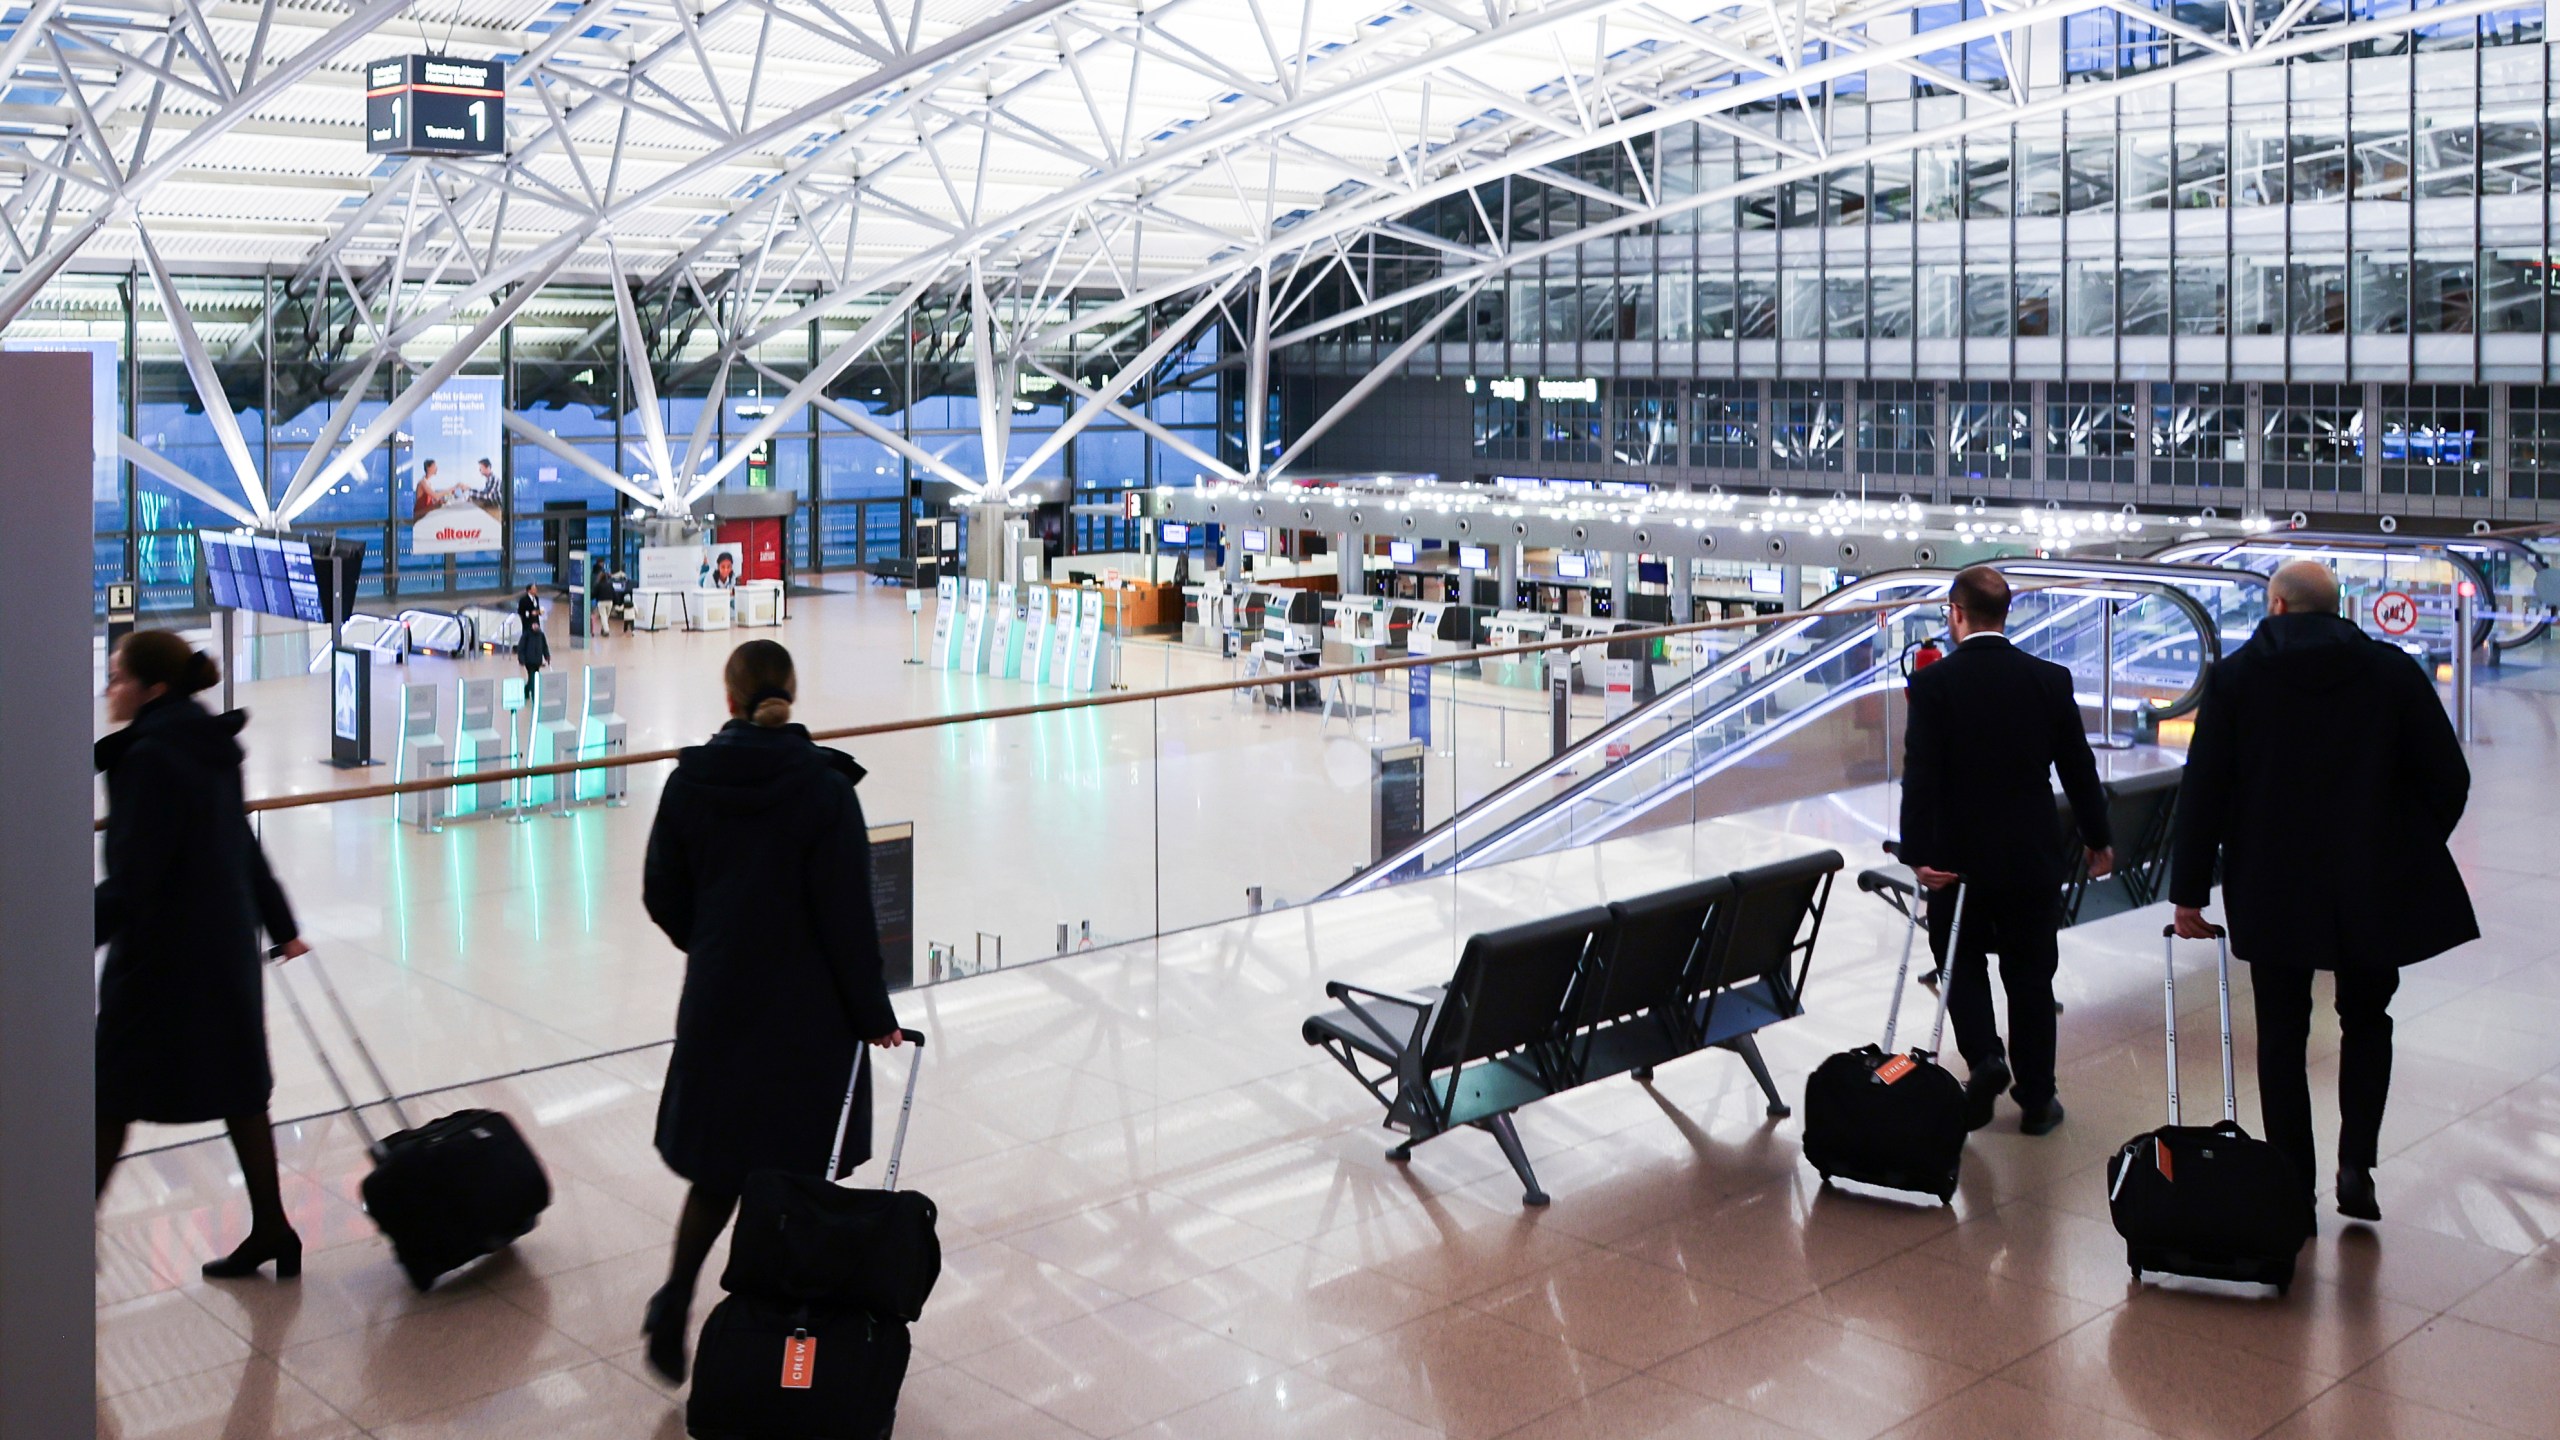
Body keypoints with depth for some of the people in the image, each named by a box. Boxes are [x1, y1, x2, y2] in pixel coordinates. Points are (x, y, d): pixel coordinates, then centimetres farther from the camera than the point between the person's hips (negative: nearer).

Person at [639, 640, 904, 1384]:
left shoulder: (689, 781, -3)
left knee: (721, 1164, 16)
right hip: (809, 1009, -3)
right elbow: (847, 912, -14)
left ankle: (675, 1299, -1)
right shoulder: (825, 787, -14)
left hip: (718, 1003, 3)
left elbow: (662, 897, 4)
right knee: (803, 1170, 12)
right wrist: (873, 1013, -5)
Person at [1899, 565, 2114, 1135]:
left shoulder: (1933, 683, -11)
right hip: (2034, 854, 2)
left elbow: (1920, 774, -17)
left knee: (1960, 960, 17)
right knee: (2031, 975, 11)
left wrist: (1919, 853, -16)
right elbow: (2078, 766, 5)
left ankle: (1984, 1057, -3)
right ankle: (2036, 1098, 18)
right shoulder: (2050, 679, -2)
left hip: (1958, 857, -2)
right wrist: (2096, 838, 16)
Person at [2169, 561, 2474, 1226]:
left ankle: (2294, 1187, 11)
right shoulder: (2394, 671, 0)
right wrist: (2412, 854, 15)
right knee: (2366, 1023, 18)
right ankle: (2356, 1165, 5)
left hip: (2272, 890, -1)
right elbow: (2448, 778, -1)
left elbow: (2202, 791, -5)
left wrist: (2188, 892, 1)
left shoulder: (2235, 676, -3)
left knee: (2282, 1034, 10)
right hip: (2374, 890, 1)